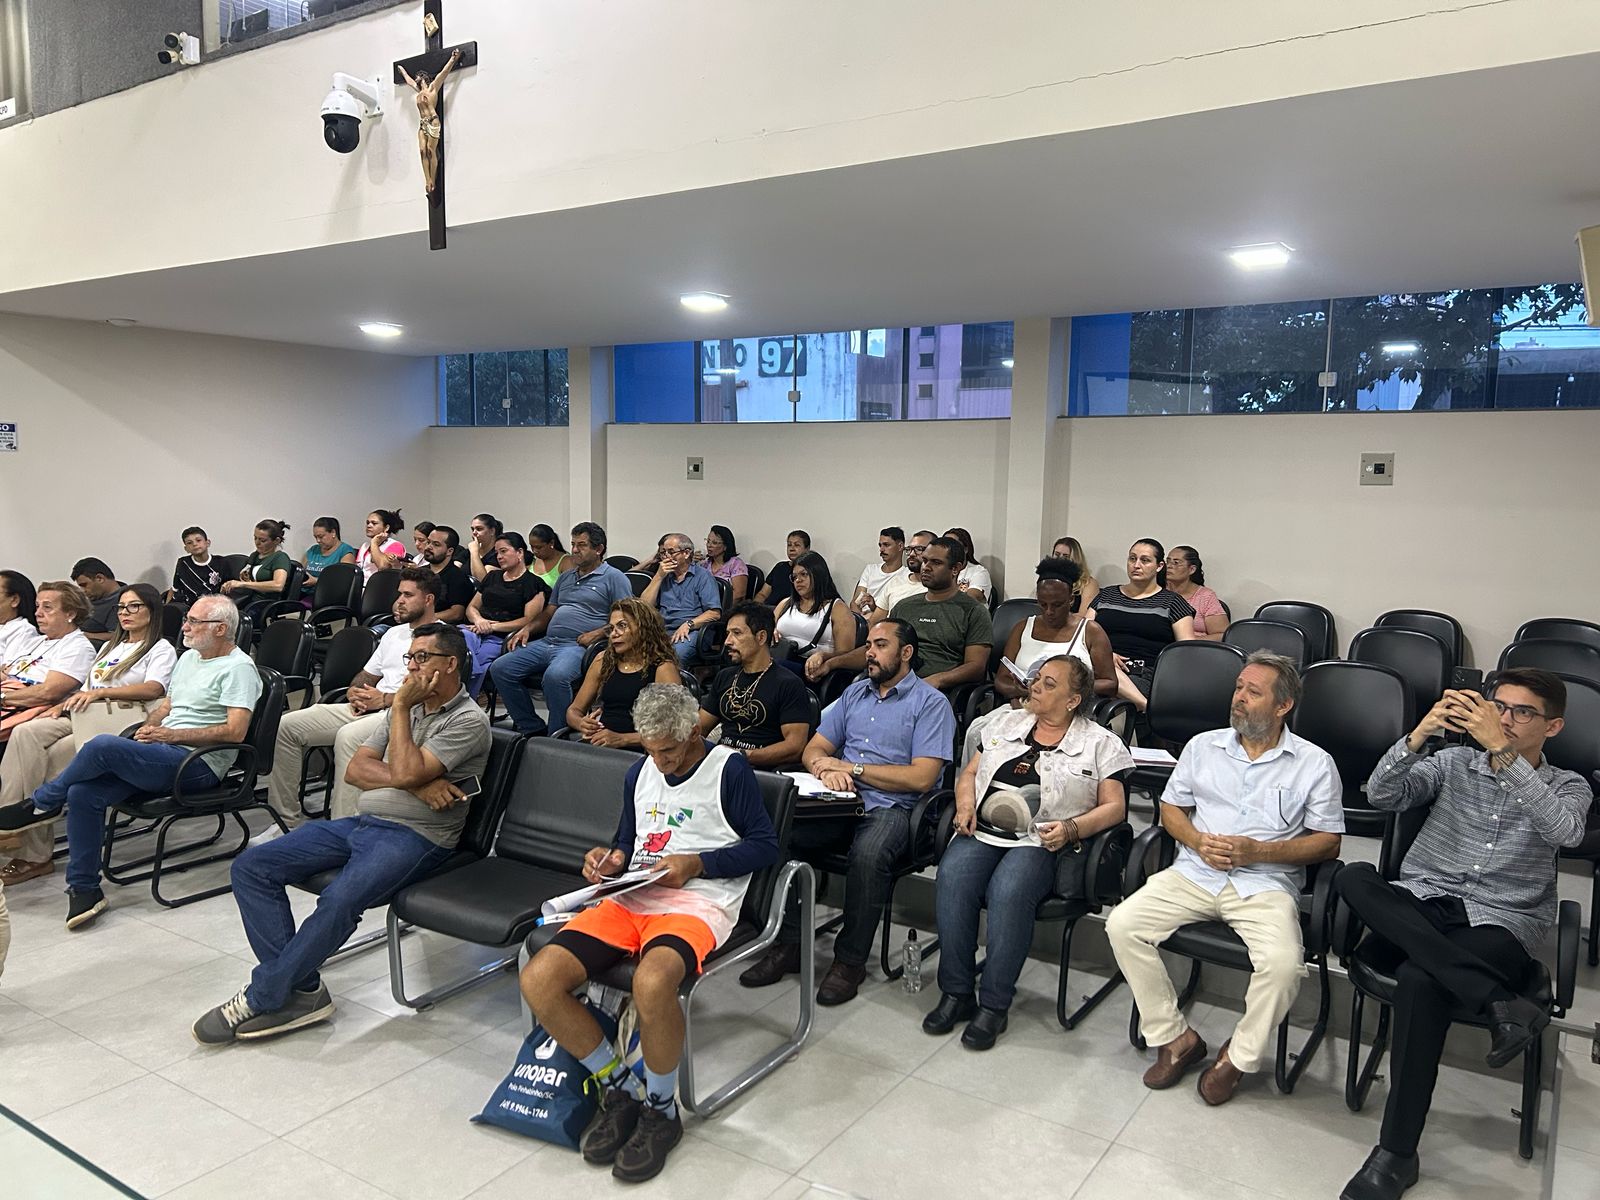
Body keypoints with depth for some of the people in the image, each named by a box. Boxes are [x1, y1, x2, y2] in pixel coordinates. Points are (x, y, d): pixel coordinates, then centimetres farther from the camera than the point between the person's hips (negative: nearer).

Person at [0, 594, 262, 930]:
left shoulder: (238, 668, -8)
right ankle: (84, 889, -3)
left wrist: (172, 734, -15)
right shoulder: (189, 657, 21)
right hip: (164, 754, 9)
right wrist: (150, 728, 3)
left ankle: (42, 804, 2)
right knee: (83, 793, -11)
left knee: (103, 745, -24)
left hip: (200, 764, -9)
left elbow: (235, 731, -17)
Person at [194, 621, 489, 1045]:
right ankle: (302, 989, -11)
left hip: (415, 837, -8)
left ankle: (262, 998, -14)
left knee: (340, 899, -34)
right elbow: (357, 768, 9)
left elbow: (404, 772, -19)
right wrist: (417, 784, -10)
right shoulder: (409, 707, 19)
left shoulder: (469, 720, -7)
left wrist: (401, 706, -8)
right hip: (363, 822, 9)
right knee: (251, 866, -4)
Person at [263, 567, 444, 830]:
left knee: (348, 737, -38)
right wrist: (354, 692, 7)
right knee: (287, 726, -3)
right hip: (368, 708, 9)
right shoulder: (394, 633, 26)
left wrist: (385, 699, -17)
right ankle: (287, 818, 1)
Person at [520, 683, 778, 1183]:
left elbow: (765, 845, -1)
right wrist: (610, 858, 5)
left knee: (651, 983, -39)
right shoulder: (640, 772, 18)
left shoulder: (729, 769, 0)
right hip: (630, 898, 6)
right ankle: (620, 1090, 2)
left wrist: (696, 864, -11)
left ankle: (661, 1110, -10)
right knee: (537, 980, -17)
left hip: (696, 903, -6)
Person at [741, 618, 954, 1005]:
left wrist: (848, 766, -8)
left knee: (868, 853, -37)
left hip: (893, 809, -5)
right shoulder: (854, 693, 19)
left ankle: (850, 960, -18)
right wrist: (826, 767, -10)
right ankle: (788, 943, -9)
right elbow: (813, 750, 17)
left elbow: (921, 777, -11)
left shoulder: (930, 703, 0)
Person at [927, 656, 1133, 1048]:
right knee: (952, 877, -28)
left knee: (1008, 891, -34)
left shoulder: (1099, 743, 9)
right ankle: (956, 993, -17)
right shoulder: (1008, 723, 22)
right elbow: (969, 772, 25)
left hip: (1041, 841, -4)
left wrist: (1071, 829, -11)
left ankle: (994, 1005, -21)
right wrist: (966, 804, 4)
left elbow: (1114, 806, 5)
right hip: (982, 830, 4)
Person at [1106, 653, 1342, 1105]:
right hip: (1195, 873, 3)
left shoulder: (1314, 764, 4)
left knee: (1283, 962, -31)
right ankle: (1175, 1037, -3)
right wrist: (1198, 841, -5)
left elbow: (1327, 843, 2)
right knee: (1122, 924, -18)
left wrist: (1257, 852, -12)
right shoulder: (1203, 746, 14)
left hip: (1266, 884, -3)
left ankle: (1239, 1055, -3)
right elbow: (1171, 808, 17)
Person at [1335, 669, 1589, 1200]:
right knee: (1353, 878, -33)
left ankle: (1397, 1154, -27)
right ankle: (1498, 1002, -34)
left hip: (1501, 923, -3)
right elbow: (1382, 795, 1)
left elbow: (1564, 831, -13)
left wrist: (1502, 750, -21)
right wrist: (1420, 733, -15)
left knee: (1420, 980, -36)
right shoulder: (1454, 762, 18)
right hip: (1419, 909, 3)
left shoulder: (1567, 787, 14)